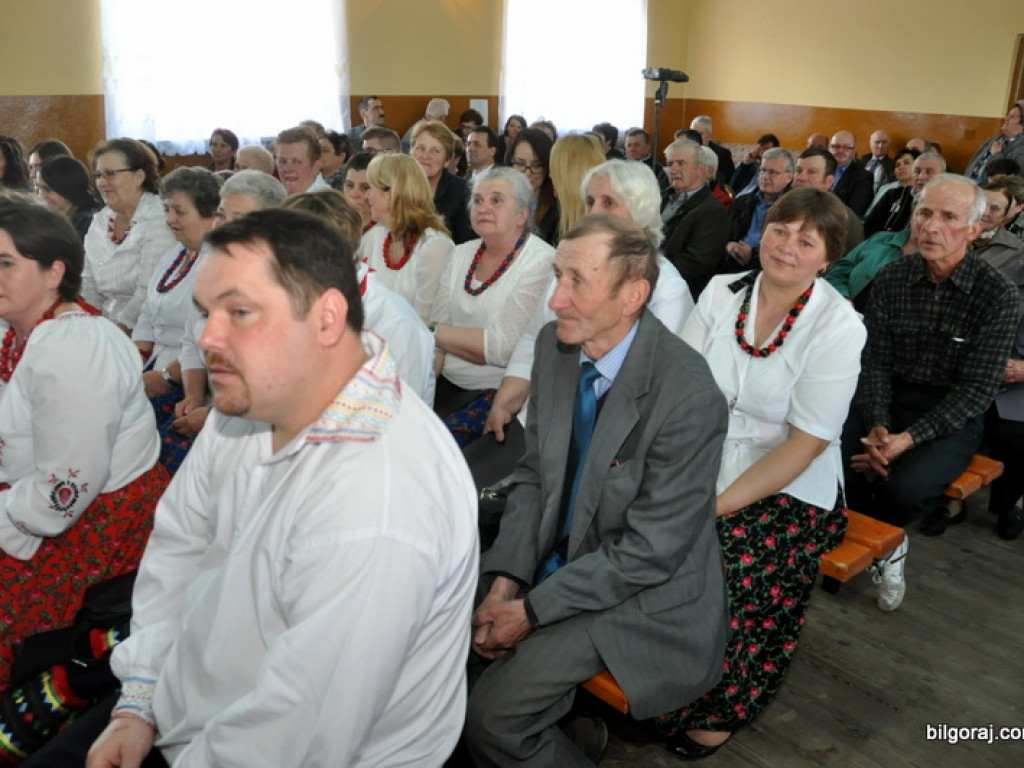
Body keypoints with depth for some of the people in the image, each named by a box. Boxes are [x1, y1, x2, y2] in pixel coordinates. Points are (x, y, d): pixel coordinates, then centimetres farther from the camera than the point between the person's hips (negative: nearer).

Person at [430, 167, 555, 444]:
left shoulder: (542, 263, -10)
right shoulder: (462, 254, 11)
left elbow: (502, 348, -16)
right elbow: (437, 323, 5)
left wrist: (435, 333, -10)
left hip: (499, 391, -6)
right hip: (448, 383, 6)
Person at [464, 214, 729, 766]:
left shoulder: (688, 395, -26)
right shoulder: (554, 345, -6)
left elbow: (650, 550, -21)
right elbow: (533, 474, 3)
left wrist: (532, 609, -16)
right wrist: (506, 582, -9)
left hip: (641, 593, -6)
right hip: (553, 557, 7)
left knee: (491, 715, -14)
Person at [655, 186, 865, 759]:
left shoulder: (839, 328, -9)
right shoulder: (721, 292, 3)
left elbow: (806, 443, -13)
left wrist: (720, 503, -21)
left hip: (787, 491, -3)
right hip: (704, 468, 4)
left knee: (723, 571, -27)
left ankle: (716, 711, 4)